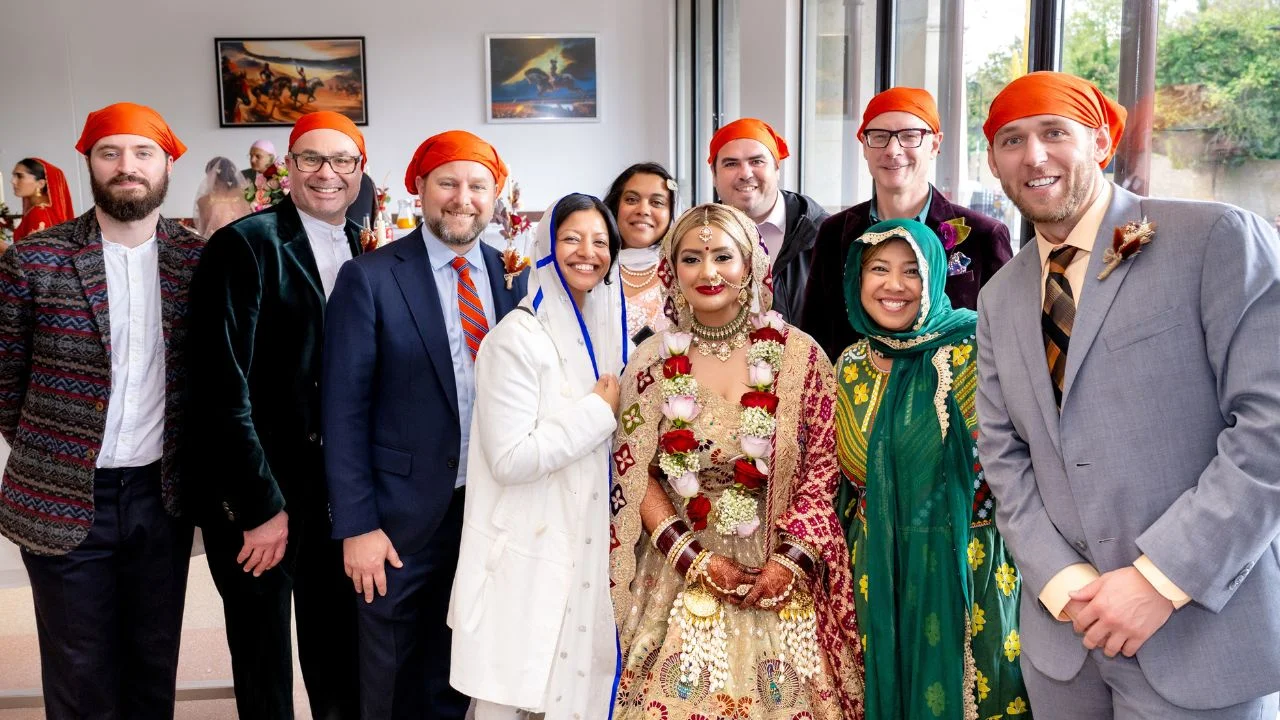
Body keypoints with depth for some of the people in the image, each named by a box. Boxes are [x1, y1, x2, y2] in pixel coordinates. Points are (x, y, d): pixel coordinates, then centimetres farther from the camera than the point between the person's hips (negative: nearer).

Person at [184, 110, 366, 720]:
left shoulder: (363, 254, 6)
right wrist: (261, 506, -16)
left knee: (336, 650, 16)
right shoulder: (244, 245, -11)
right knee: (262, 654, 12)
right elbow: (223, 387, -16)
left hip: (336, 487, 5)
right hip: (254, 493, -4)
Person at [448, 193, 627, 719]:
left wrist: (614, 411, 1)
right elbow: (510, 458, -20)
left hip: (588, 543, 7)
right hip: (527, 551, -7)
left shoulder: (606, 331, 9)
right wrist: (598, 412, -15)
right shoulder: (517, 337, -13)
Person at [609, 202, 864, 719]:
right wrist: (692, 558, -8)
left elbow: (822, 471, -2)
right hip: (680, 579, 1)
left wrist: (790, 561, -11)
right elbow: (634, 474, 0)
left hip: (780, 579, 0)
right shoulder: (652, 361, 0)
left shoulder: (799, 355, -3)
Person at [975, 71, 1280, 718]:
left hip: (1200, 634, -4)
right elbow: (1004, 455, 7)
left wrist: (1160, 580, -18)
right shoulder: (999, 298, 9)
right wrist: (1062, 581, -8)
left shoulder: (1221, 241, -8)